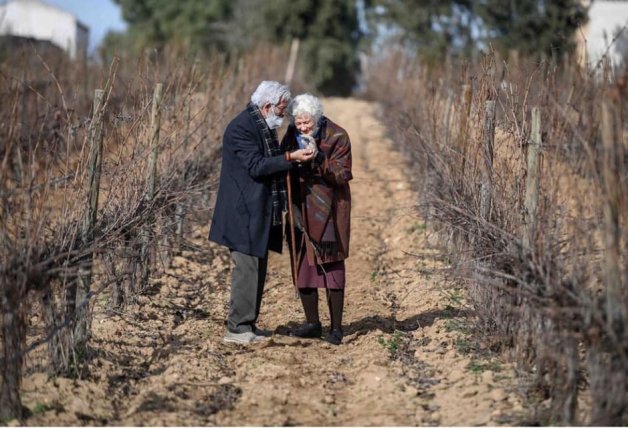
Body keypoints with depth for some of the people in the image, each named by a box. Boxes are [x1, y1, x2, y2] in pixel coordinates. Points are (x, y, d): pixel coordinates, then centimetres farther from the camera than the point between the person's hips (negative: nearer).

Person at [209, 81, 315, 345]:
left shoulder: (263, 126, 15)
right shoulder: (241, 127, -16)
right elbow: (256, 166, -23)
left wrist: (294, 158, 11)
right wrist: (290, 158, -25)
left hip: (260, 213, 10)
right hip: (244, 213, -10)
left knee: (256, 269, 12)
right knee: (246, 269, -8)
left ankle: (248, 325, 19)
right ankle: (237, 329, -3)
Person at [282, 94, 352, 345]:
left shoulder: (336, 137, -11)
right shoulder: (292, 136, 2)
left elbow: (342, 175, -15)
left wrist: (319, 158, -27)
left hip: (327, 212, -5)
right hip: (300, 211, 5)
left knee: (332, 268, -3)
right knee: (302, 266, 8)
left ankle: (336, 328, 3)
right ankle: (312, 323, 20)